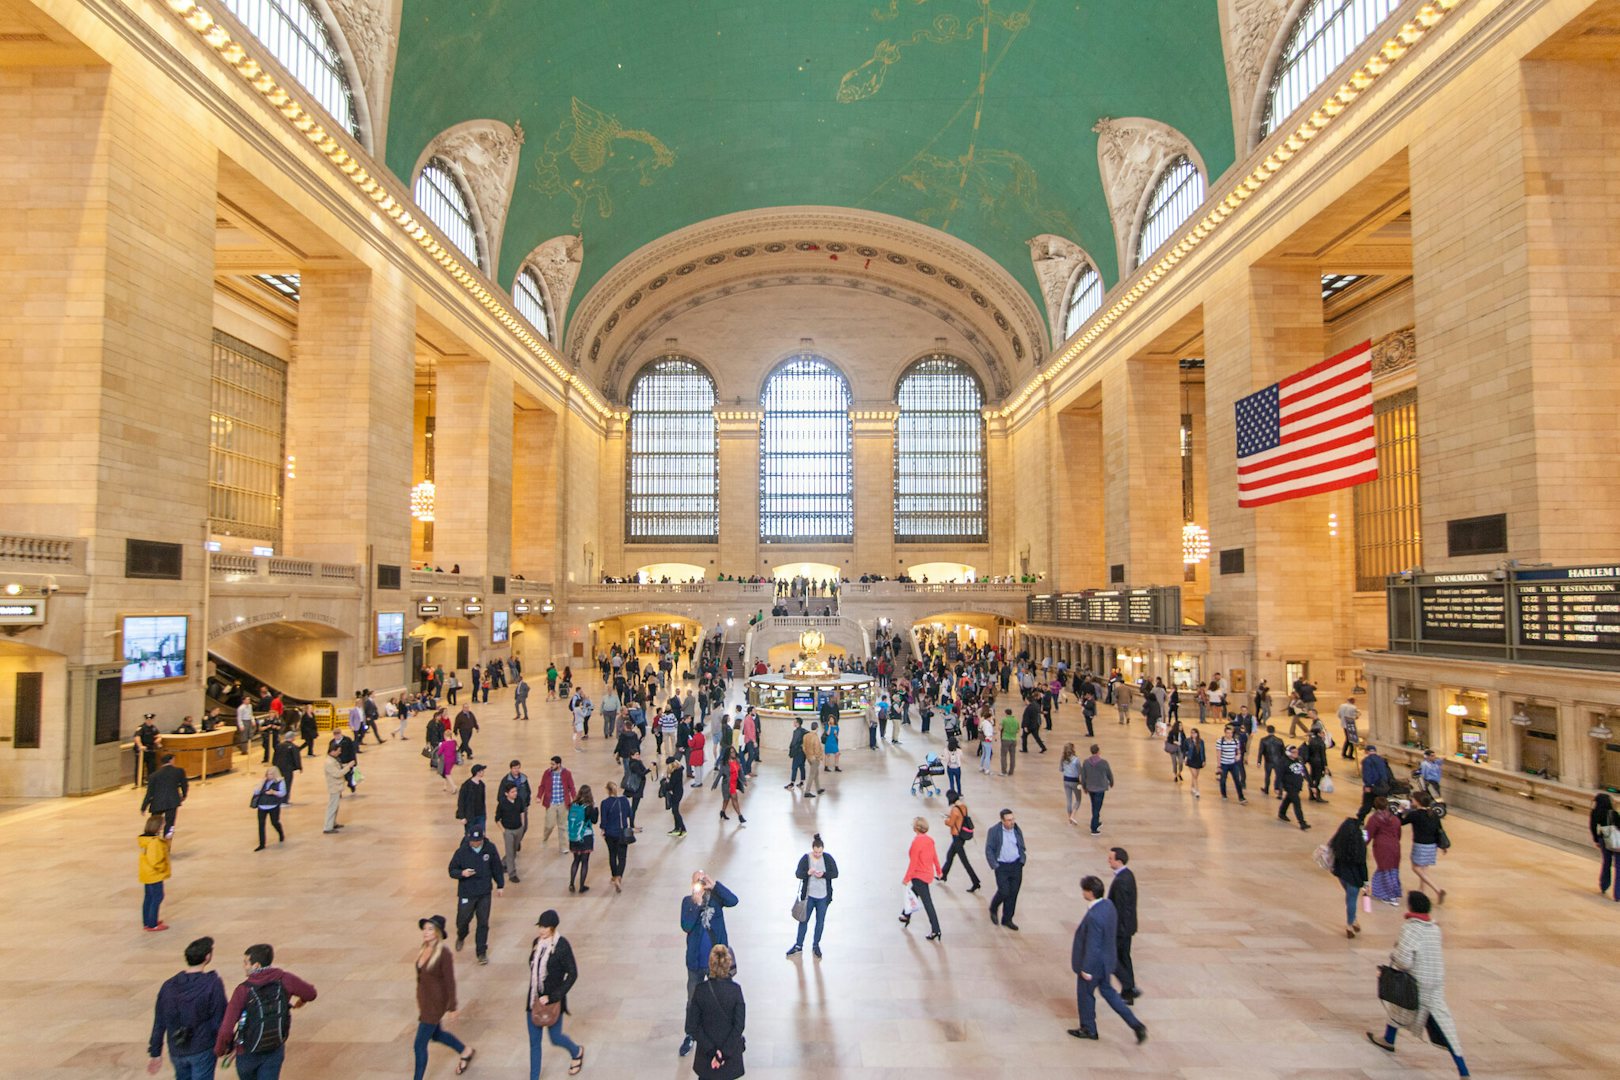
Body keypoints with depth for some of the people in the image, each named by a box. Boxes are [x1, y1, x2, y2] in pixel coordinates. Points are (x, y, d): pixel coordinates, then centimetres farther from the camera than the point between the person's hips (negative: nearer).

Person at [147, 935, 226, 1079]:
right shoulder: (213, 983, -17)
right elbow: (220, 1018, -14)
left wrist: (155, 1053, 12)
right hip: (202, 1050, -5)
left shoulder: (168, 985, -2)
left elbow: (159, 1023, 3)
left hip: (176, 1051, 5)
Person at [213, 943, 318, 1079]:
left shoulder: (244, 989, -21)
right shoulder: (284, 979, -15)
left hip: (248, 1051, -1)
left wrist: (219, 1050, -1)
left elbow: (227, 1028, -21)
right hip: (276, 1049, 1)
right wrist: (300, 1001, 23)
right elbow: (310, 993, -1)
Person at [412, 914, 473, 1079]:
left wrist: (451, 1009, -17)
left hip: (436, 1004, -9)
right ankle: (466, 1051, 49)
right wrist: (418, 1002, 17)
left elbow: (450, 982, -20)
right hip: (423, 1000, 9)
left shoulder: (444, 954, -25)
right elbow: (421, 976, 10)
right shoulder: (423, 950, -3)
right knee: (436, 1035, 27)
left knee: (420, 1045, -1)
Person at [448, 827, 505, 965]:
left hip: (485, 893, 1)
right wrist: (462, 873, -25)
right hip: (466, 893, -1)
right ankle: (461, 937, 45)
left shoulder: (490, 849, -8)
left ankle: (482, 952, 20)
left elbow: (496, 867, 4)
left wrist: (500, 885, 10)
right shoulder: (461, 852, -13)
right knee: (463, 920, 9)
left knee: (483, 923, 5)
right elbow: (452, 870, -5)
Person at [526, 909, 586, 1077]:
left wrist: (552, 997, -20)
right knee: (534, 1042, 10)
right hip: (534, 999, 5)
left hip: (552, 1000, -5)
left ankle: (577, 1052, 41)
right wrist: (531, 995, 16)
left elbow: (572, 974, -17)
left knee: (555, 1038, 10)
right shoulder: (537, 942, -2)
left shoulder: (562, 945, -19)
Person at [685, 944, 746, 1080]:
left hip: (706, 1054, 1)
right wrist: (724, 1053, -13)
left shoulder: (700, 990, -13)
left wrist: (711, 1050, -9)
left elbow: (692, 1027, -11)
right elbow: (739, 1025, -17)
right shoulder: (735, 990, -16)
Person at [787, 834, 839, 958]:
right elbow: (797, 873, -12)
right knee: (804, 920, 11)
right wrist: (807, 873, -31)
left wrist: (823, 874, -24)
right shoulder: (805, 858, -12)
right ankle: (799, 945, 27)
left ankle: (816, 945, 32)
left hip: (823, 896, 1)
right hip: (808, 895, 0)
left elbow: (835, 873, -7)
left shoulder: (828, 858, -10)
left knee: (820, 921, 13)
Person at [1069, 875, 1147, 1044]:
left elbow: (1092, 946, -27)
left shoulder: (1094, 916, -35)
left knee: (1085, 994, 16)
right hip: (1106, 960, 8)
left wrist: (1086, 969, -16)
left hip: (1094, 963, -8)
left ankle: (1088, 1029, 35)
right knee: (1108, 991, 25)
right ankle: (1136, 1025, 24)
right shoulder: (1108, 904, -8)